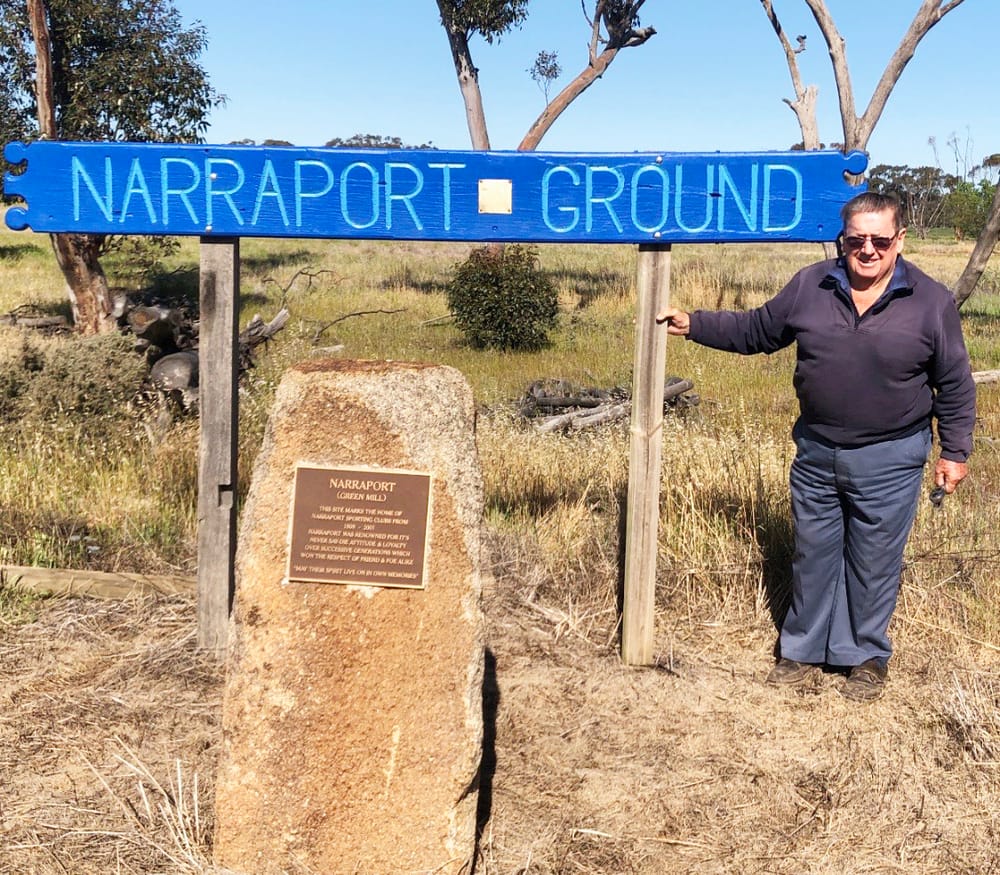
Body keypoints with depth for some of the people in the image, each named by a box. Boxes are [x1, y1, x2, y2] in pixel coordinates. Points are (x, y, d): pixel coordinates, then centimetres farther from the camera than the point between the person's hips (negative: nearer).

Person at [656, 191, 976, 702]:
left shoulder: (931, 302, -7)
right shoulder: (810, 287, -2)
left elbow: (954, 385, 0)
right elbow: (755, 330, 10)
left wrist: (954, 452, 0)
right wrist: (693, 325, 4)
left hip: (888, 462, -2)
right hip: (816, 453, 3)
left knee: (874, 563, 9)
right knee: (812, 555, 14)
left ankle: (868, 656, 29)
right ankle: (804, 650, 32)